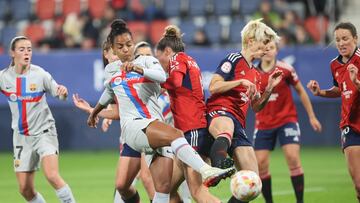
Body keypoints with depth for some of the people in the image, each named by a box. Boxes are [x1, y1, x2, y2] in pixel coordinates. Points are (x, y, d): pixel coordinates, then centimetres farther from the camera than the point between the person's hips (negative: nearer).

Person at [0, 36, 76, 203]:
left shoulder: (39, 74, -10)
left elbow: (59, 94, -6)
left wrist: (63, 91, -28)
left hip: (44, 131, -3)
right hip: (21, 137, 3)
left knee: (52, 176, -23)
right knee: (25, 189, 2)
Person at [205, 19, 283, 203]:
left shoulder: (254, 74, 27)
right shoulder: (234, 60, 3)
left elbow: (256, 107, 30)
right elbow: (213, 87, -8)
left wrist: (269, 87, 18)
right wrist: (241, 81, -12)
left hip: (238, 123, 9)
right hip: (219, 112, -9)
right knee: (226, 130, -49)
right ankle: (217, 169, -77)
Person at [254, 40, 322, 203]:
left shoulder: (285, 69, -7)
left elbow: (300, 92, 5)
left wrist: (311, 116, 8)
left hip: (287, 120, -2)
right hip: (264, 124, 3)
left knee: (293, 159, -16)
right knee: (260, 164, -4)